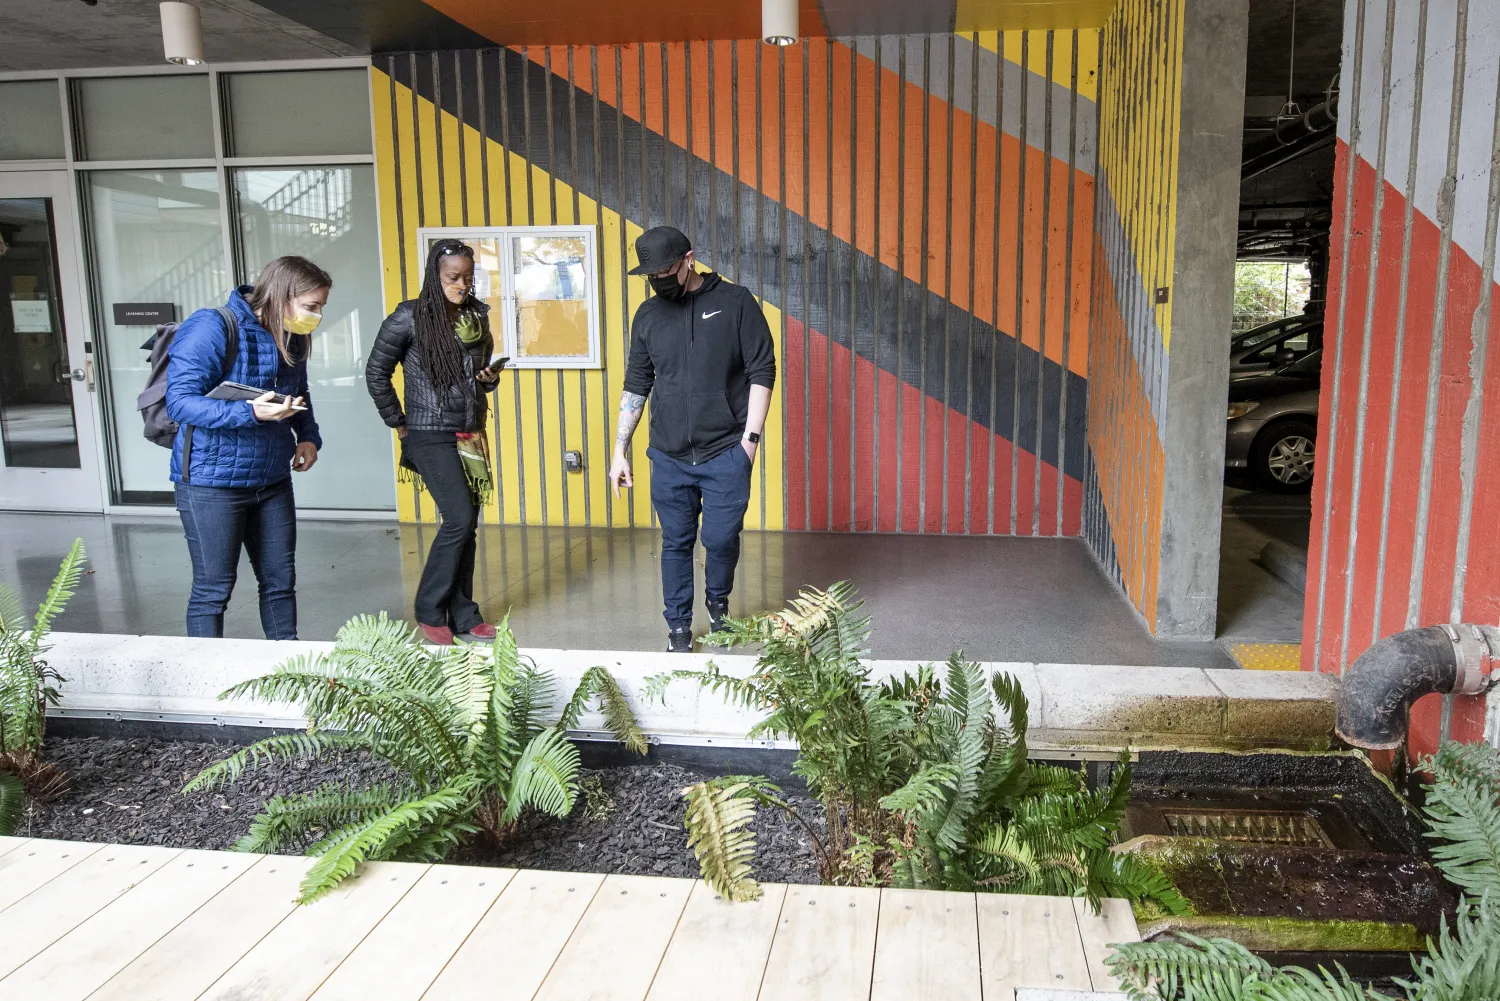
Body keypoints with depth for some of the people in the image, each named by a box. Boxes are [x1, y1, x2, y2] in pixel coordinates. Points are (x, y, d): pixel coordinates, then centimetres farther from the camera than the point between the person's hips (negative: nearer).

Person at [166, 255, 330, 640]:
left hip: (273, 479, 7)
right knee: (213, 589, 3)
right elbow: (180, 401, -21)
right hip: (211, 482, -7)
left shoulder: (291, 339, 6)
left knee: (280, 581, 13)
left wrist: (310, 437, 1)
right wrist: (250, 412, -32)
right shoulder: (213, 327, -16)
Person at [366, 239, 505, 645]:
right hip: (431, 437, -6)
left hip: (470, 435, 6)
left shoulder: (476, 316, 9)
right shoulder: (410, 317, -8)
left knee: (466, 525, 7)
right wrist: (399, 424, -3)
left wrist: (490, 377, -1)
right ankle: (429, 610, 5)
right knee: (459, 519, -13)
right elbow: (376, 373, -4)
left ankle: (463, 615, 17)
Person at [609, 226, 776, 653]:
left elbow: (762, 371, -3)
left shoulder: (735, 301, -3)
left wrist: (750, 437, -8)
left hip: (726, 454, -3)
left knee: (721, 539, -1)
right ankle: (679, 628, 22)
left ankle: (718, 603, 29)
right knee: (676, 543, 7)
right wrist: (620, 449, 9)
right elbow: (636, 386, 13)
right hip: (669, 457, 3)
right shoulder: (648, 314, 8)